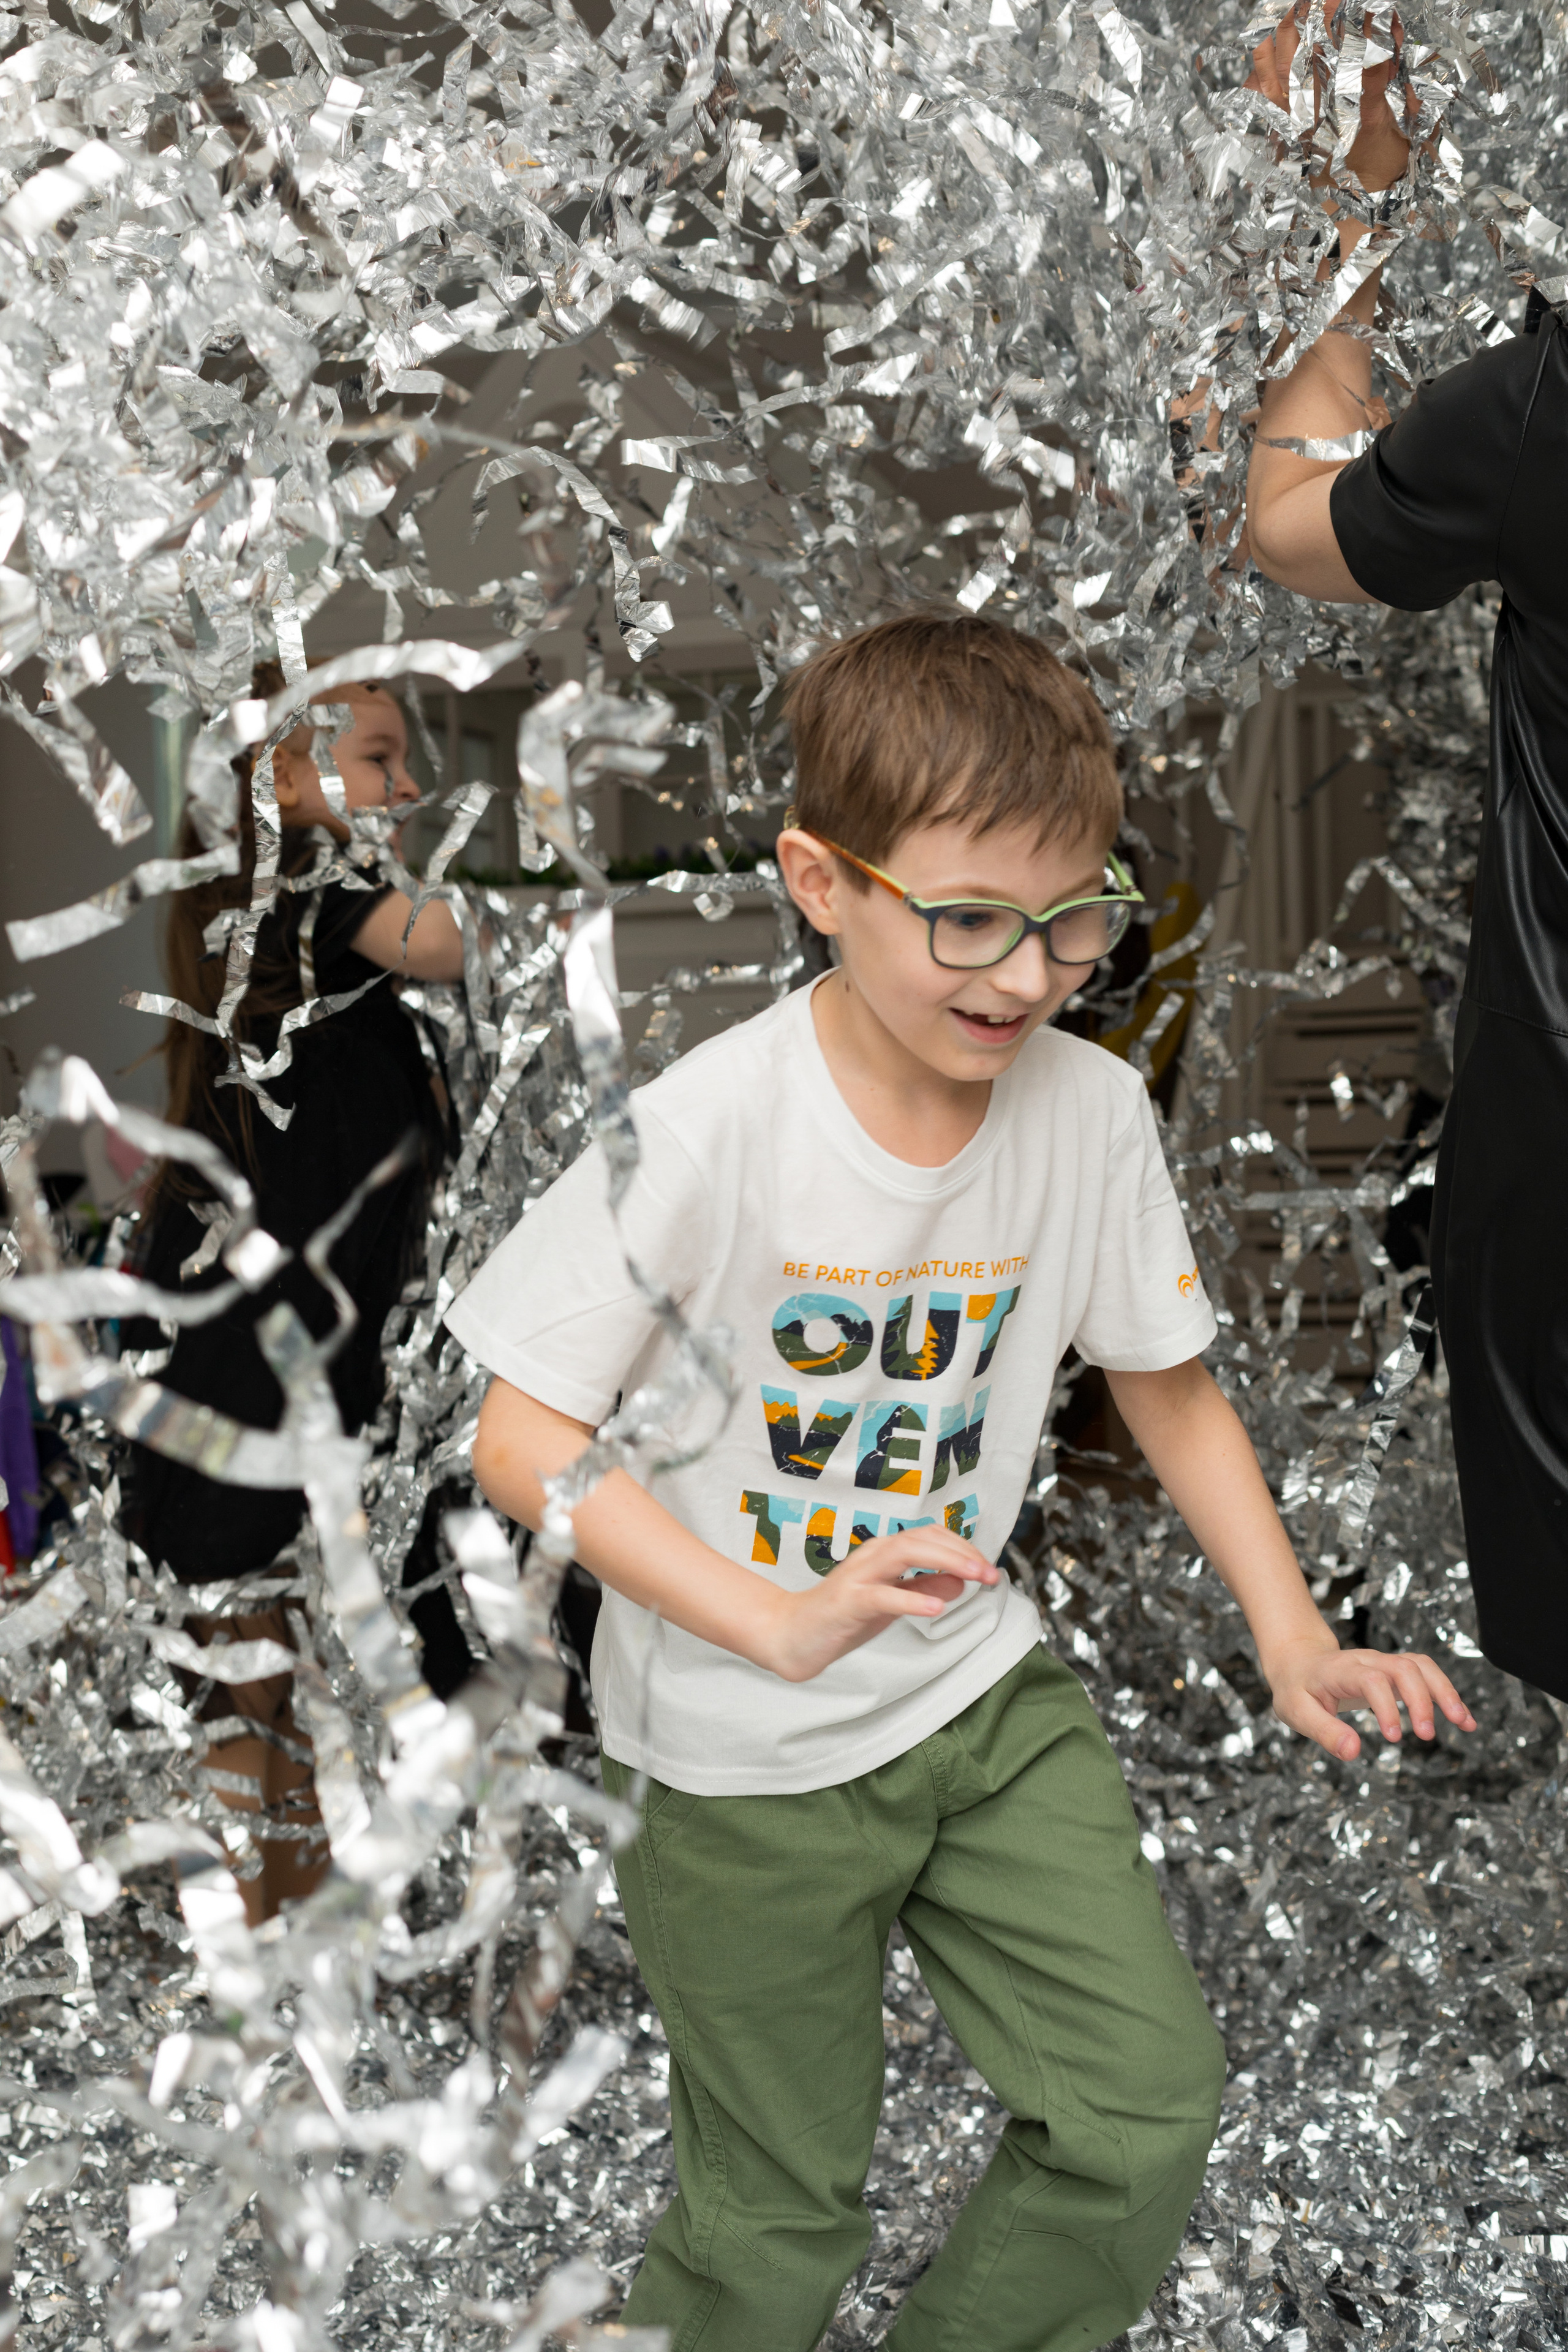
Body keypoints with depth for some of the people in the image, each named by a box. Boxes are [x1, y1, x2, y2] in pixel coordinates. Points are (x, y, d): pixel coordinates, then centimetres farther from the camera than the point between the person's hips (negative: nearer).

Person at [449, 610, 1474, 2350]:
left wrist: (1292, 1639, -6)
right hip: (745, 1752, -4)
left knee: (1150, 2109, 3)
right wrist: (778, 1626, -31)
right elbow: (521, 1440, -20)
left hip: (987, 1695, 4)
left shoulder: (1092, 1111, -10)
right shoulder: (706, 1131, -23)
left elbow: (1169, 1389, 5)